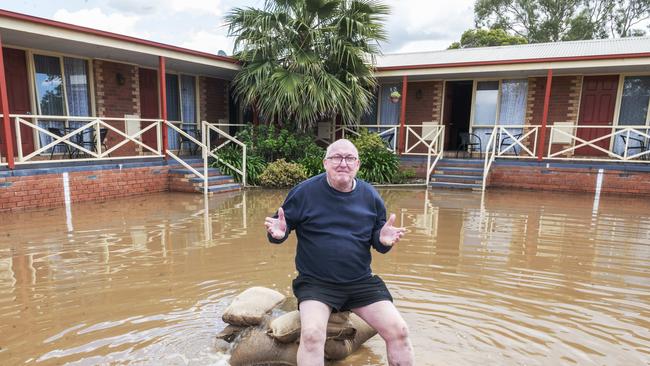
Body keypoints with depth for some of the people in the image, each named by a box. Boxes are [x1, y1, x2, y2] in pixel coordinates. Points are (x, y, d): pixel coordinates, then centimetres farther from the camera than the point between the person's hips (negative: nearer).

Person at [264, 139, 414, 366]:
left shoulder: (370, 197, 4)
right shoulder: (305, 192, -6)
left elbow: (378, 242, 10)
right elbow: (283, 226, 2)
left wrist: (384, 240, -13)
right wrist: (278, 233, -22)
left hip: (361, 282, 3)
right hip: (315, 282, -3)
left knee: (399, 331, -5)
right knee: (312, 334, -28)